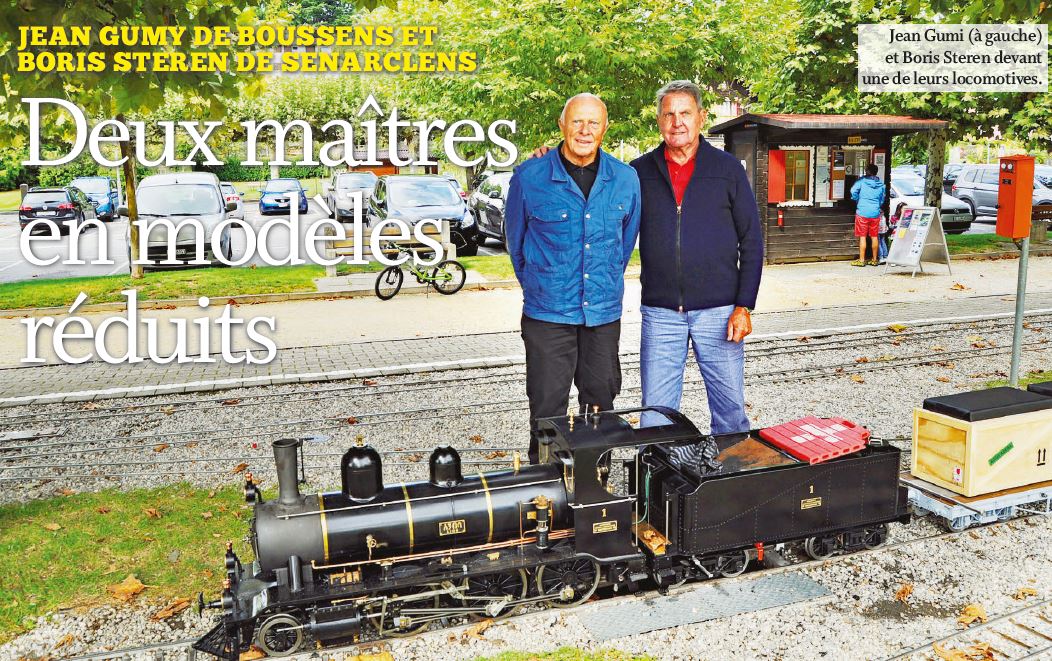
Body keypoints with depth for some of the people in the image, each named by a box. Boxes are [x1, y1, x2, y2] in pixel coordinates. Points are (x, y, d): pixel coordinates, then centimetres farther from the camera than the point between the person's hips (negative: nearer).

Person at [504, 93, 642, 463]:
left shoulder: (626, 179, 2)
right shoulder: (530, 177, -6)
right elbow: (516, 241, 8)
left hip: (605, 314, 3)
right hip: (548, 316, -3)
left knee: (601, 408, 14)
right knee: (548, 414, 2)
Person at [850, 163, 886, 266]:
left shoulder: (862, 181, -7)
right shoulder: (881, 184, 8)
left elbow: (853, 191, -16)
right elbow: (882, 199, 16)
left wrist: (858, 200, 3)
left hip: (862, 212, -4)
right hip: (875, 213, 4)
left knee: (862, 237, 0)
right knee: (874, 237, 10)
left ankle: (861, 260, 0)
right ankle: (874, 260, 16)